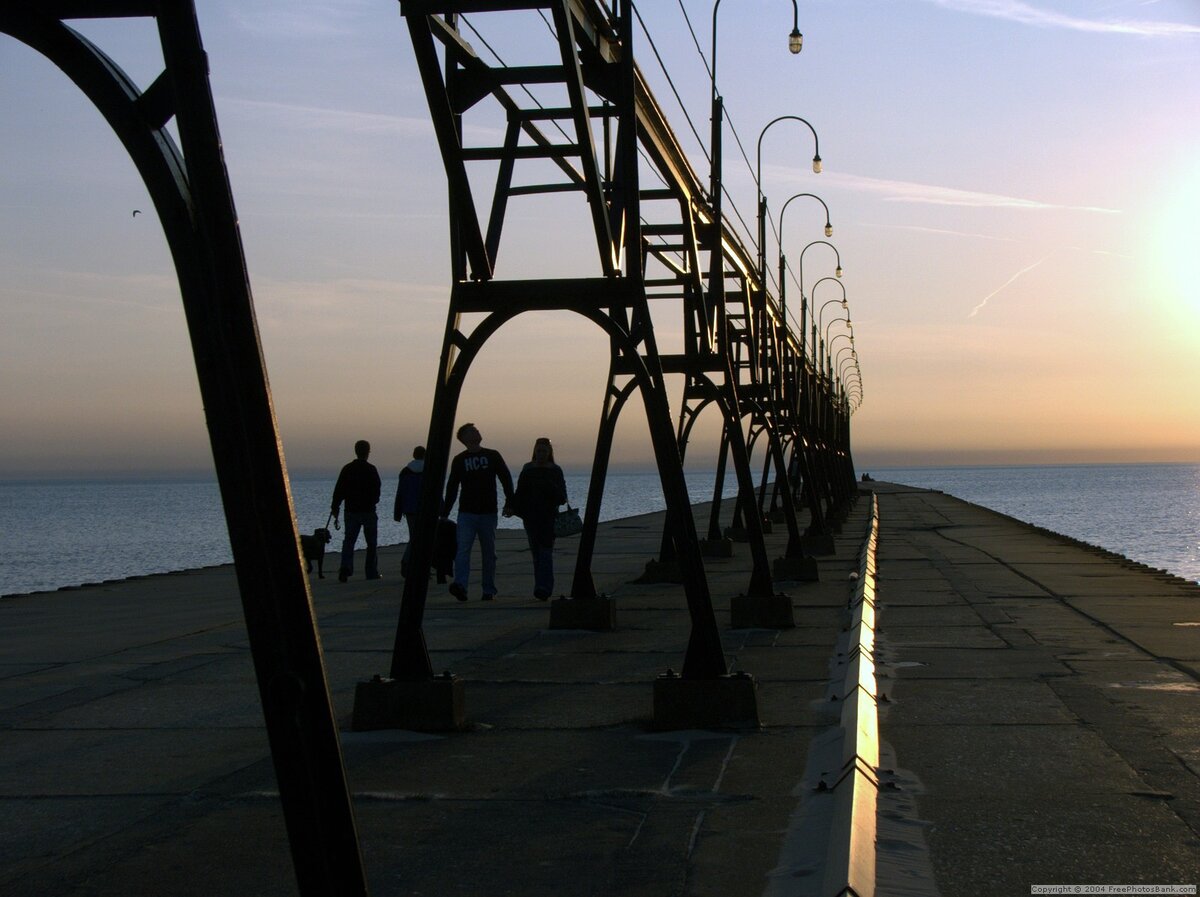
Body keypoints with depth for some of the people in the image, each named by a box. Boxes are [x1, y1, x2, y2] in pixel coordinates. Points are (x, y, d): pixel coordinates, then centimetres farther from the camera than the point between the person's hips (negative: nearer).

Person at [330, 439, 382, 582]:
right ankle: (372, 573, 10)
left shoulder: (347, 469, 1)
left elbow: (339, 490, 1)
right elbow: (376, 491, -6)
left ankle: (345, 568, -18)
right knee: (372, 543, 8)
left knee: (348, 541, 3)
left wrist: (335, 508, 8)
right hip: (368, 511, -2)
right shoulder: (371, 469, -8)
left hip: (351, 511, 2)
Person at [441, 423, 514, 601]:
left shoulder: (492, 456, 6)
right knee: (463, 549, -15)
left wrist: (509, 504, -3)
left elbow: (506, 480, 6)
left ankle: (489, 590, 12)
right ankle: (460, 585, -26)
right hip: (466, 513, 0)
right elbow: (451, 487, 10)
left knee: (489, 553, 5)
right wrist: (444, 513, 7)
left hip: (488, 513, 0)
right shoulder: (459, 460, 7)